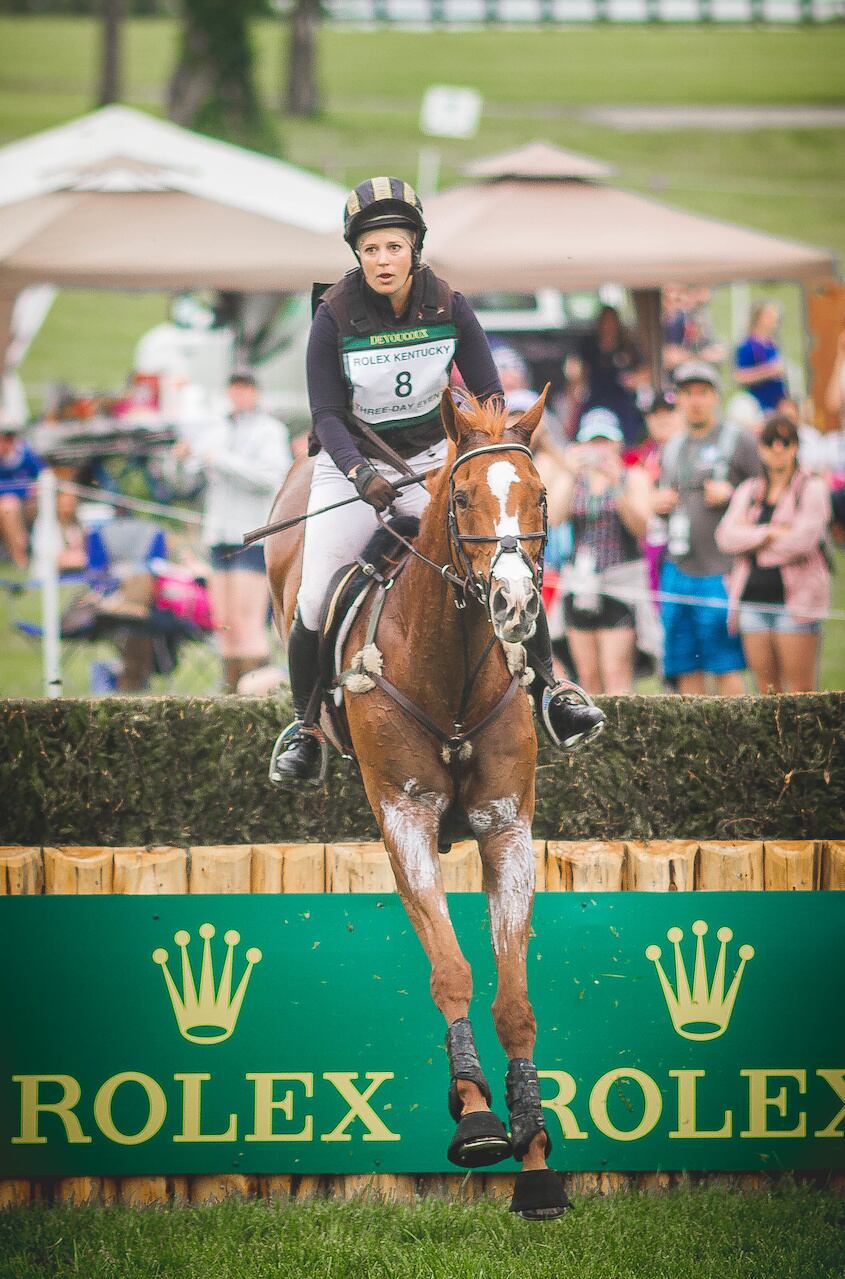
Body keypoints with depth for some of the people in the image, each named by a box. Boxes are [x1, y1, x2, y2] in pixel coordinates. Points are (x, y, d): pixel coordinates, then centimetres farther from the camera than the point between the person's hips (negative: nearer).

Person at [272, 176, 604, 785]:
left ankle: (549, 689, -3)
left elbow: (489, 397, -1)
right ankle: (305, 724, 10)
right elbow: (327, 415, -13)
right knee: (317, 600, -12)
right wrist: (361, 473, -30)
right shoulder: (335, 315, -14)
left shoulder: (449, 306, -9)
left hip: (434, 456, 1)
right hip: (354, 460, -1)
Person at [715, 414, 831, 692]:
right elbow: (726, 537, 1)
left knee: (800, 690, -9)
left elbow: (802, 541, -11)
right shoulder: (748, 492, 16)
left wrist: (752, 538, -1)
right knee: (767, 690, 3)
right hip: (753, 600, 5)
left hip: (795, 597, -5)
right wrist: (770, 533, -11)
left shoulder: (811, 489, 2)